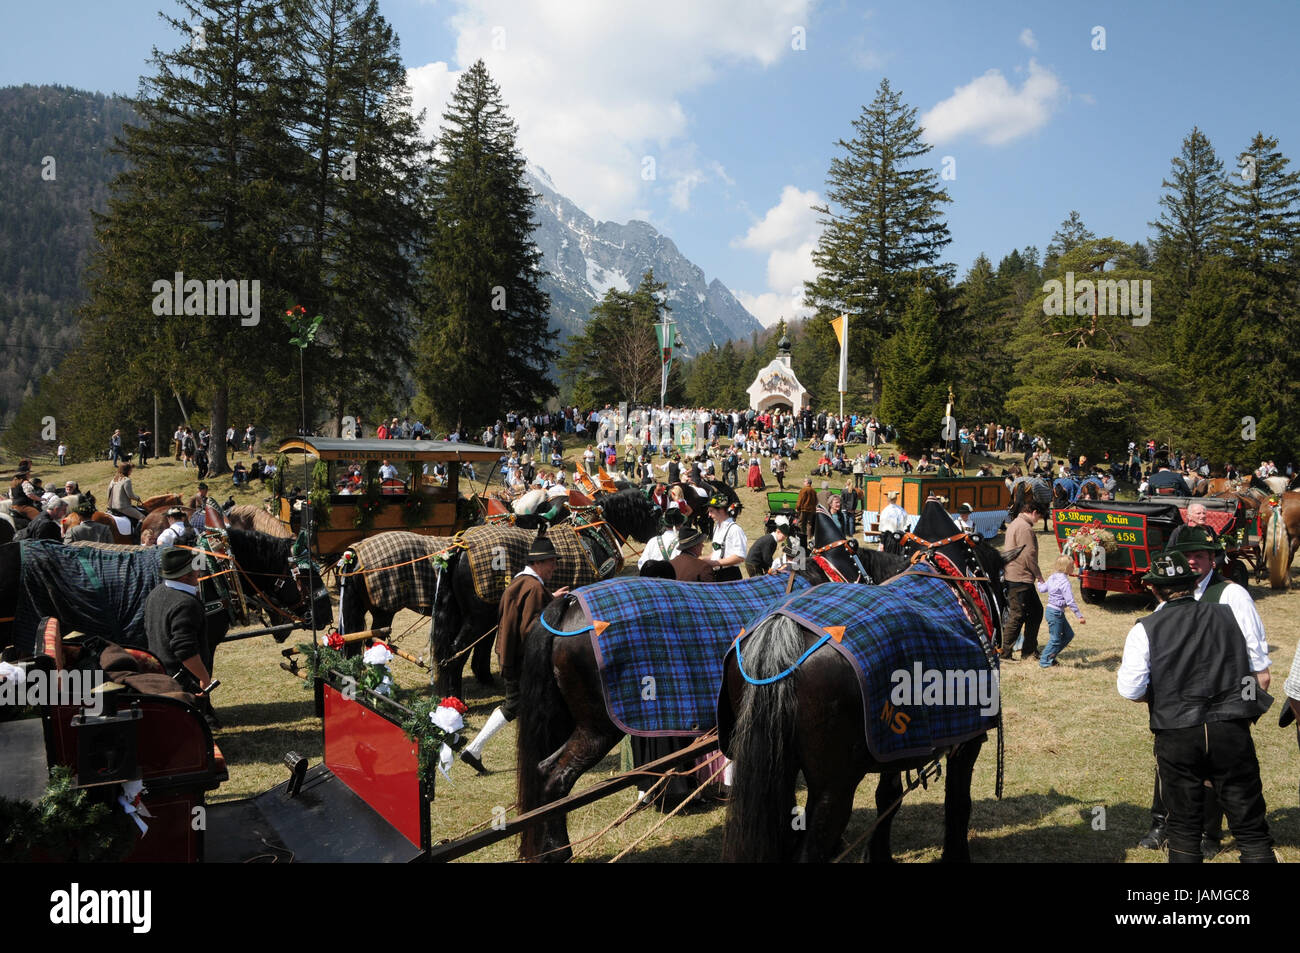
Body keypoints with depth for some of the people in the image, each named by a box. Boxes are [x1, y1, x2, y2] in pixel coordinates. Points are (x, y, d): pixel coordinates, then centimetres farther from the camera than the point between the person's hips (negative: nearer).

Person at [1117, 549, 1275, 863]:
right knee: (1251, 828, 8)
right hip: (1232, 731, 1)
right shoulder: (1228, 614, 6)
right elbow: (1261, 676, 12)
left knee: (1184, 827, 13)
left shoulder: (1145, 629, -3)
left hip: (1176, 738, -1)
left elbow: (1130, 690, -9)